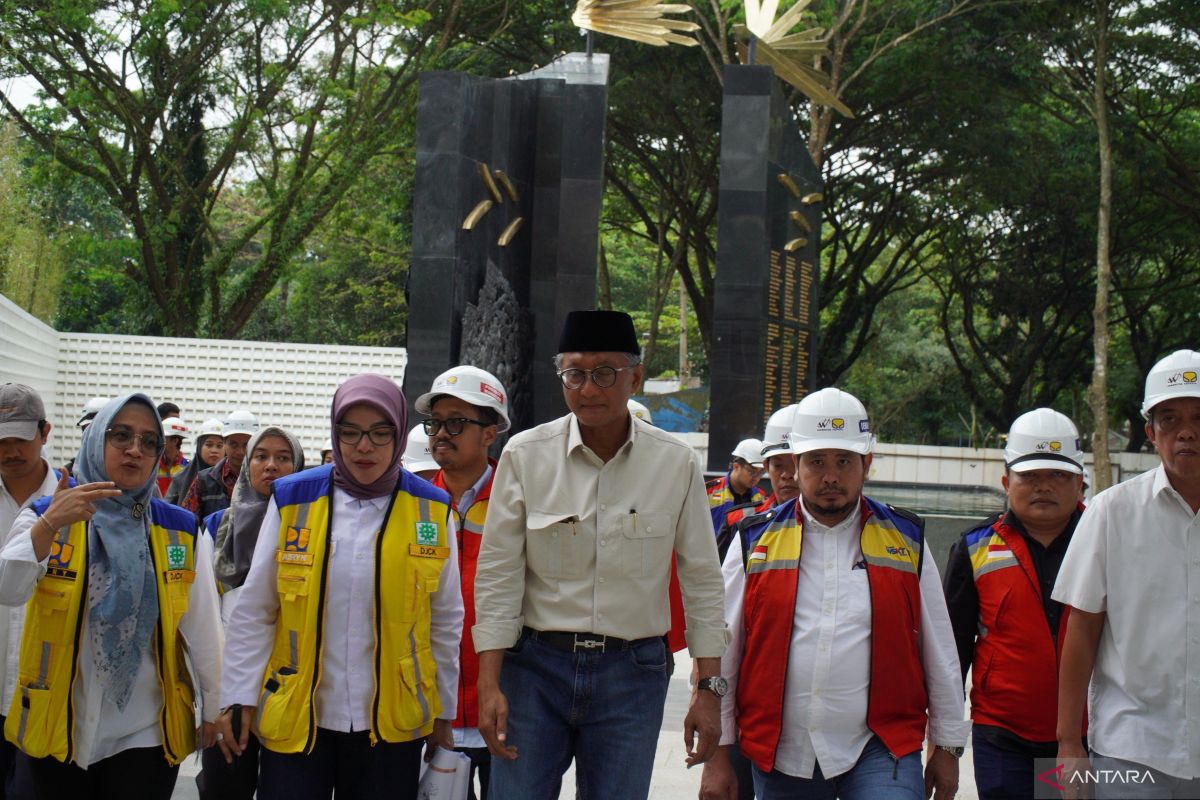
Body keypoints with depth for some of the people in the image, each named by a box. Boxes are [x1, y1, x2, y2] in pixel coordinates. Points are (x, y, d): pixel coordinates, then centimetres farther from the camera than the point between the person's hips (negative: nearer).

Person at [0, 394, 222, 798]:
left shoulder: (181, 531, 1)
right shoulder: (45, 516, -2)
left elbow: (202, 628, 5)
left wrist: (214, 705, 8)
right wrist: (49, 525, -32)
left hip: (147, 734, 0)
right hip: (59, 731, 0)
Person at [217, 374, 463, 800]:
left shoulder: (431, 510, 0)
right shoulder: (292, 500, -1)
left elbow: (446, 621, 7)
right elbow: (253, 611, 4)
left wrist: (442, 711, 10)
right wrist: (239, 696, 0)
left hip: (391, 725, 1)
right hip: (294, 720, 0)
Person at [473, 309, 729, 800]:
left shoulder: (676, 464, -2)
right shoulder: (525, 455, -3)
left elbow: (701, 580, 3)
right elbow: (497, 575, -1)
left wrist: (708, 689, 1)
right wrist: (489, 684, -6)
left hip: (632, 672, 1)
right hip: (535, 666, 0)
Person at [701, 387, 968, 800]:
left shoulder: (906, 541, 7)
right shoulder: (756, 542, 5)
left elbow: (939, 652, 11)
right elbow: (722, 652, 6)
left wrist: (946, 746, 11)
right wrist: (717, 754, 4)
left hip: (881, 749, -1)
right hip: (781, 754, 1)